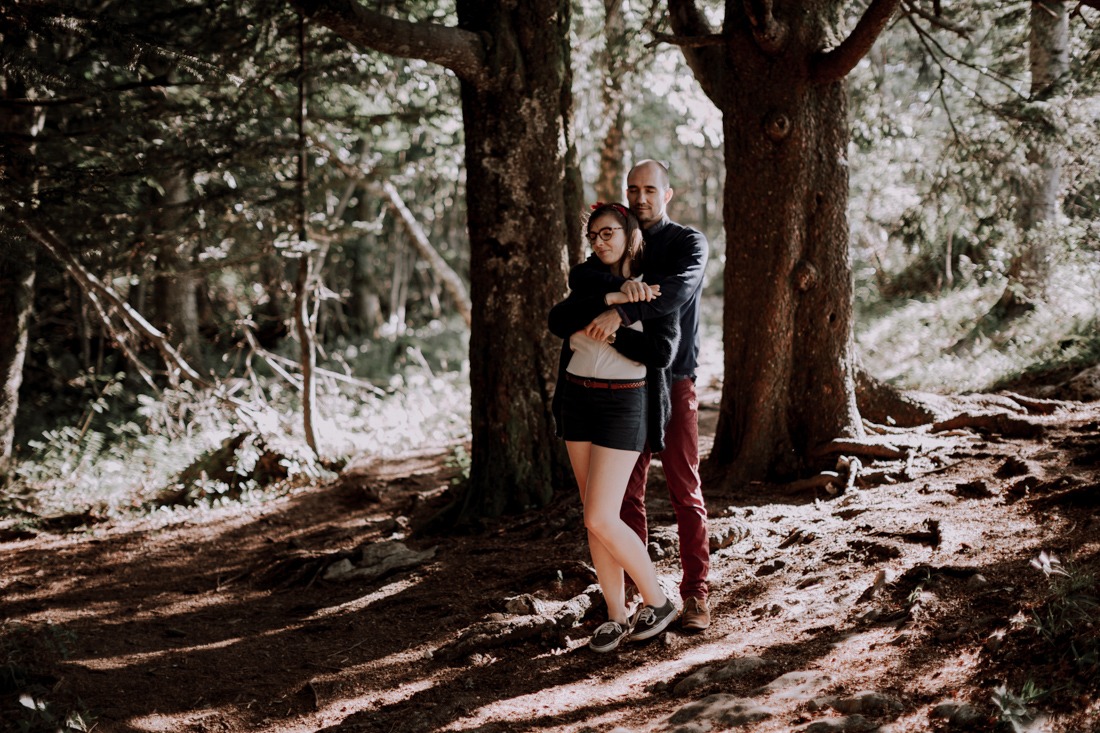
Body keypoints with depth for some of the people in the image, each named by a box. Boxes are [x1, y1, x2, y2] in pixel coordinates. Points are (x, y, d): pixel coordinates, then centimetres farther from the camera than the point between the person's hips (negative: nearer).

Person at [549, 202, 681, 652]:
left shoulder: (656, 289, -5)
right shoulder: (591, 281, 8)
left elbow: (661, 352, -18)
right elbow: (558, 321, -11)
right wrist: (611, 299, -22)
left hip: (623, 405, -6)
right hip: (577, 400, 6)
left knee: (600, 520, -12)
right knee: (595, 518, 6)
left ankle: (657, 600, 7)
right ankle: (617, 617, 15)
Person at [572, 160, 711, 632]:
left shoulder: (689, 243, -1)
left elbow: (680, 288, -24)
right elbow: (579, 277, -10)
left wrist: (622, 313, -37)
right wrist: (618, 287, -32)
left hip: (674, 384, -4)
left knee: (685, 492, -3)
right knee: (626, 494, 5)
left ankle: (695, 595, 1)